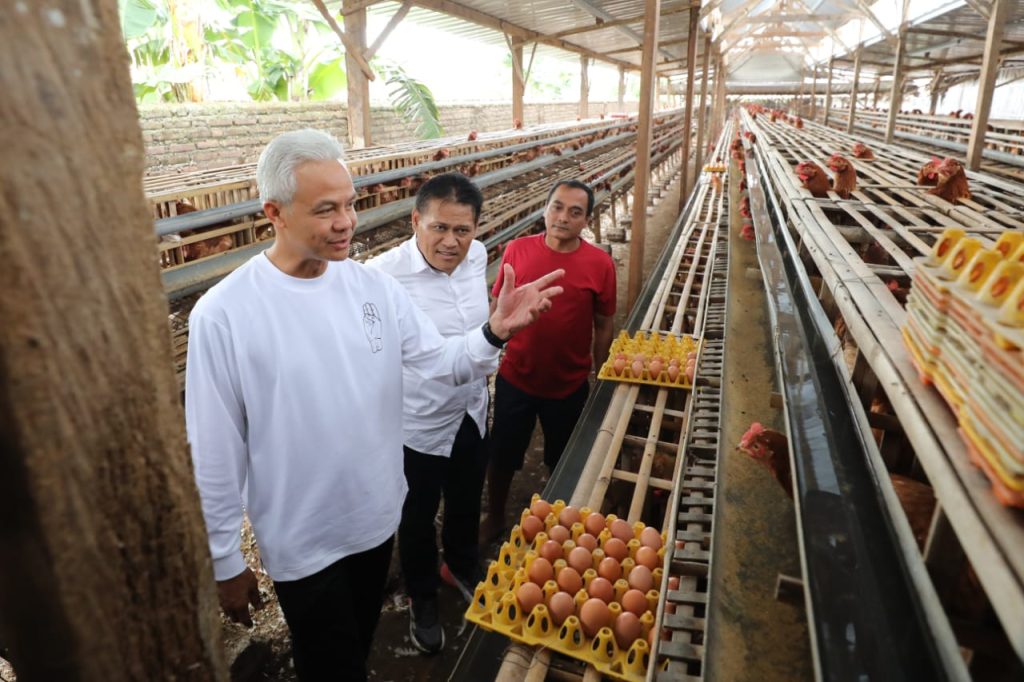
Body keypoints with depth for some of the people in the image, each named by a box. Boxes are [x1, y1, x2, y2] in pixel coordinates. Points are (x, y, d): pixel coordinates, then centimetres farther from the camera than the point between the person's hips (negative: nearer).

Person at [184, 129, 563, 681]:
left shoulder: (372, 285, -7)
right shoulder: (222, 315, -21)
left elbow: (446, 363, -5)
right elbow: (214, 453, -14)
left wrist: (494, 332, -26)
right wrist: (226, 562, -6)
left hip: (378, 517, 5)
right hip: (302, 543, -4)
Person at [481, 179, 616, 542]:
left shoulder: (600, 263, -11)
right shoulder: (517, 250, -10)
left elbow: (603, 326, -3)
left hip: (570, 386, 0)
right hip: (514, 379, 1)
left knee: (563, 461, 21)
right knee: (502, 454, 17)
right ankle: (495, 517, 43)